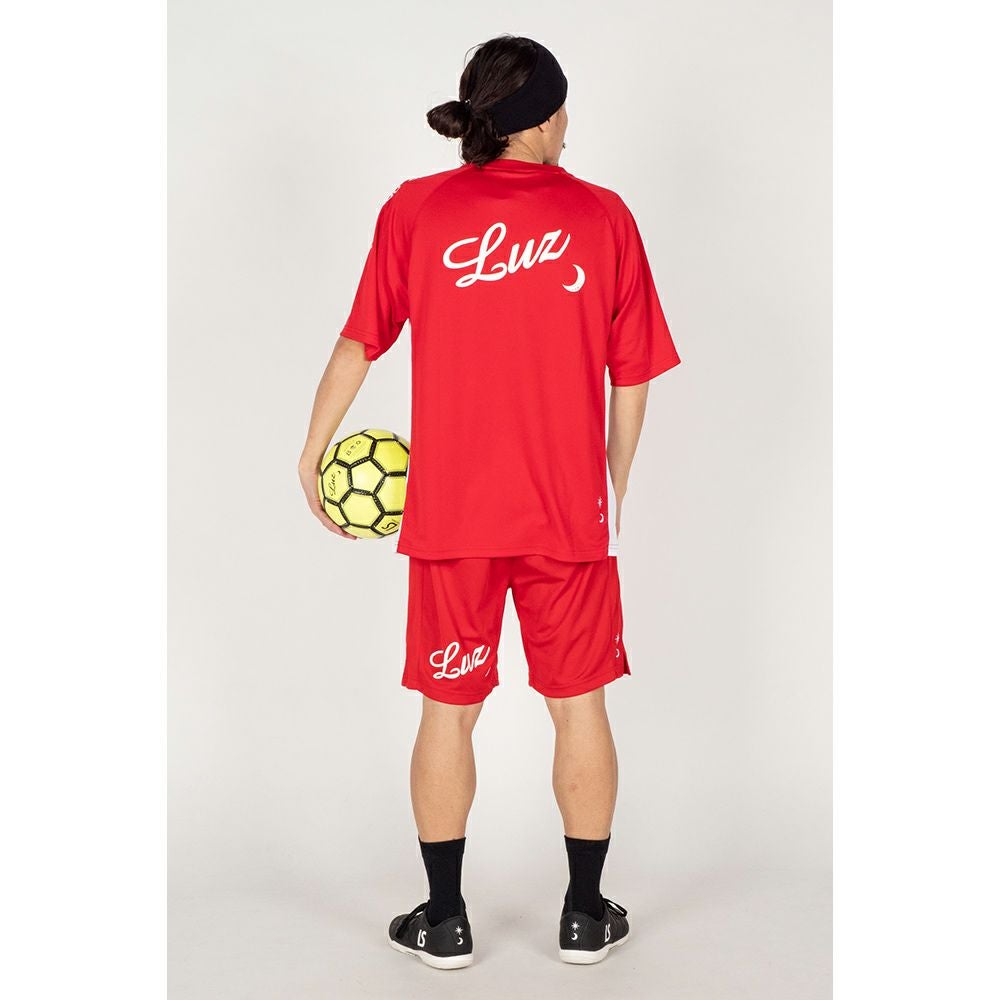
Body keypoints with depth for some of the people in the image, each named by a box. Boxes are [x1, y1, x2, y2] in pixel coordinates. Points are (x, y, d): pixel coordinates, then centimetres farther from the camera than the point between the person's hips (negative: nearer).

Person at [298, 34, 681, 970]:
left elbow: (358, 342, 1)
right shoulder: (603, 215, -1)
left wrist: (314, 453, 13)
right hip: (569, 510, 0)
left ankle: (445, 919, 21)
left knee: (448, 708, 11)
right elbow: (632, 380, 1)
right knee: (579, 704, 12)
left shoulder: (415, 209, -1)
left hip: (451, 508, 0)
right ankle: (585, 915, 23)